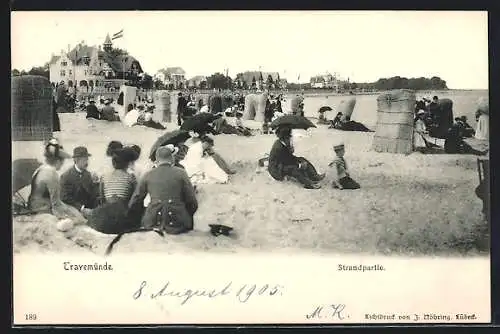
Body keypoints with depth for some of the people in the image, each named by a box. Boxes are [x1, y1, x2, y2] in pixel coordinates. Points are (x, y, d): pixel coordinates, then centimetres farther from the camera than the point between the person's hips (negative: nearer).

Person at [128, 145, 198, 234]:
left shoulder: (148, 175, 8)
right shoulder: (180, 173, 3)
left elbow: (133, 204, 11)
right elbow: (193, 203, 1)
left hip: (153, 223, 2)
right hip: (178, 224, -2)